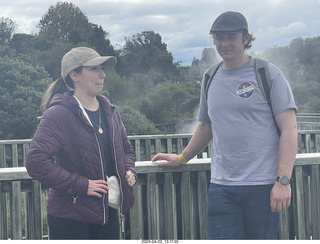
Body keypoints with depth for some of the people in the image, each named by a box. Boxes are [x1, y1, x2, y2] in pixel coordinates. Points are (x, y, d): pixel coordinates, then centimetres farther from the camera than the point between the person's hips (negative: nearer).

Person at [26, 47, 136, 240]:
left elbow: (126, 148, 22)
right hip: (70, 218, -7)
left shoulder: (109, 112, 8)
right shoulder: (58, 115, -15)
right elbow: (36, 162, -23)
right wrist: (81, 185, -22)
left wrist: (129, 170, 1)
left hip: (109, 213, 7)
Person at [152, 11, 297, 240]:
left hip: (262, 185, -3)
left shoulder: (268, 73, -2)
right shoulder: (210, 78, 13)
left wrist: (283, 181, -14)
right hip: (222, 186, 4)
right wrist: (182, 158, 24)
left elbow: (289, 129, -7)